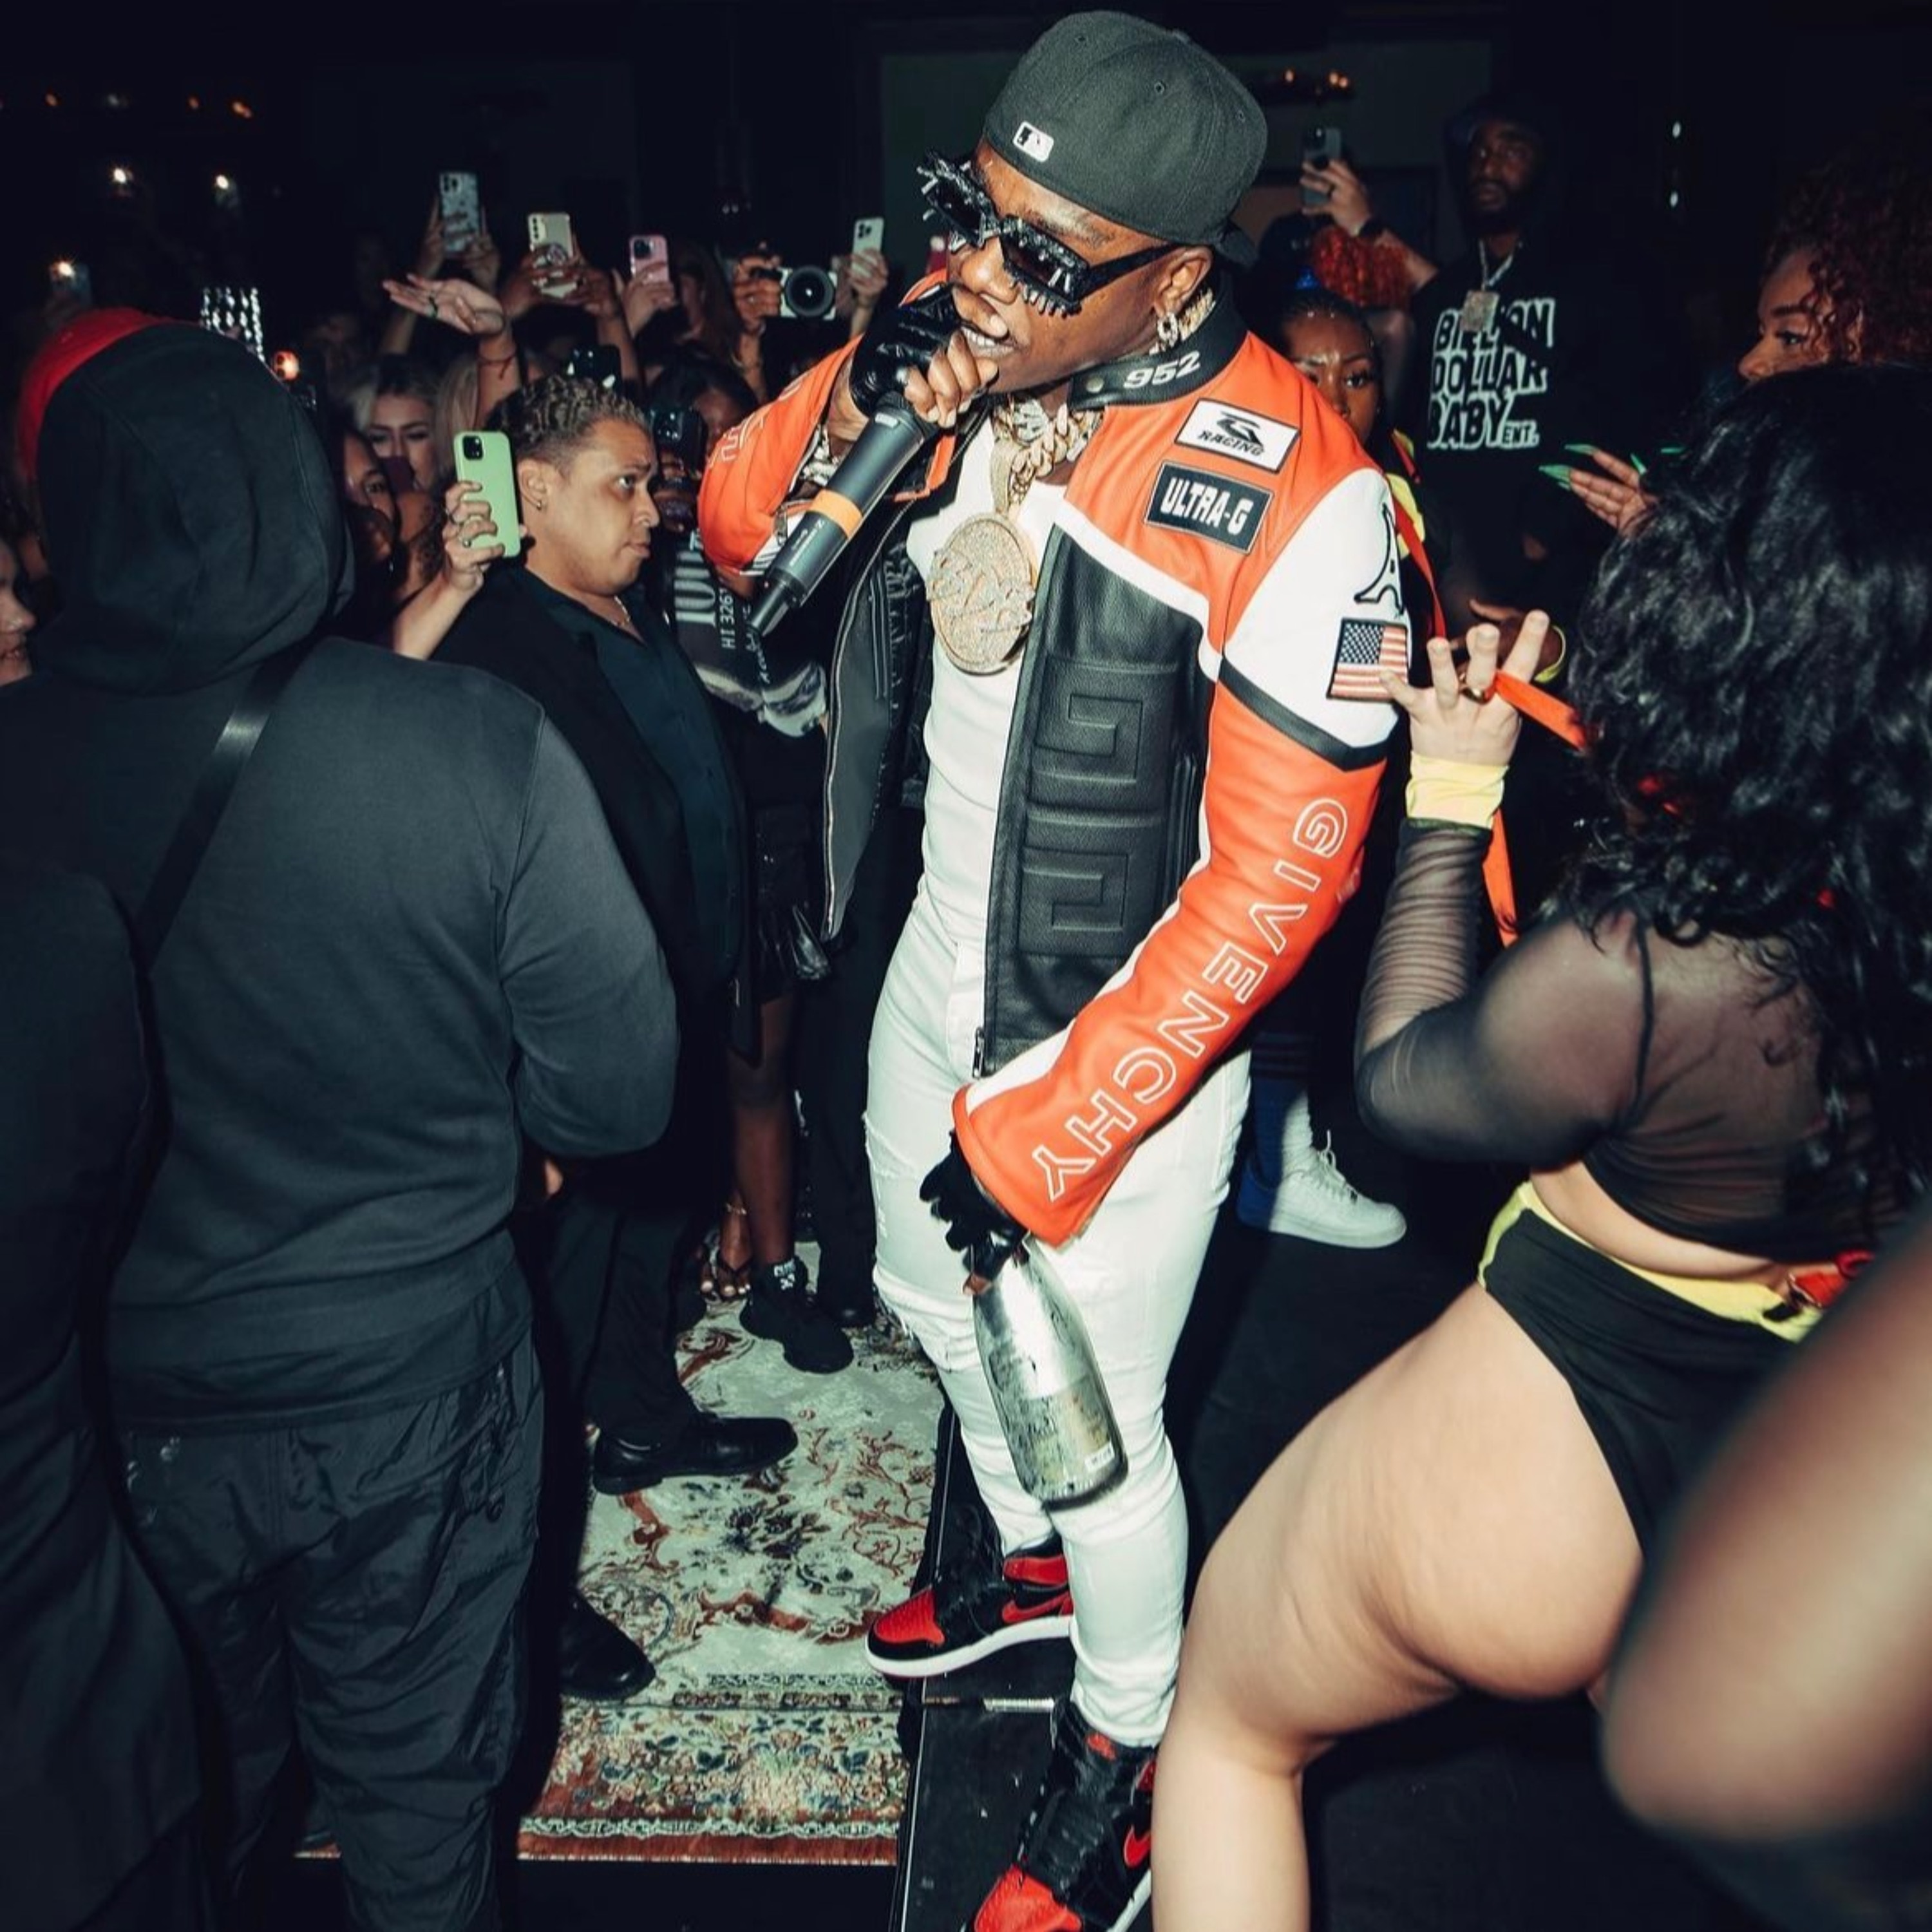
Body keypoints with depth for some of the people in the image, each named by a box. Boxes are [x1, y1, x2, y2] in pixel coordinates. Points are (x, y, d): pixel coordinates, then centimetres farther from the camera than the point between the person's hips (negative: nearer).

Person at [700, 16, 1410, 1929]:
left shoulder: (1291, 490, -25)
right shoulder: (965, 344, -6)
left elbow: (1279, 870, -23)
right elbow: (737, 529, 2)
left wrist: (1049, 1131, -19)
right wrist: (853, 405, -21)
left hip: (1123, 1034, -7)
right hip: (938, 962, 7)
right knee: (931, 1291, 26)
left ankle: (1120, 1752, 41)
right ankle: (1031, 1556, 57)